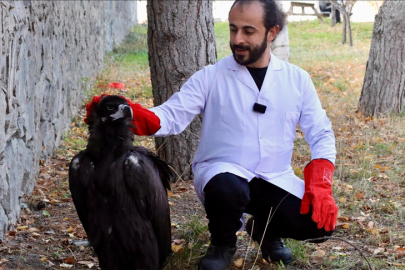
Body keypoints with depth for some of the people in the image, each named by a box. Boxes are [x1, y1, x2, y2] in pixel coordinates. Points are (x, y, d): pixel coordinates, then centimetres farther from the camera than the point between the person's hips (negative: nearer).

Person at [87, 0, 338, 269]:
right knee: (228, 188, -39)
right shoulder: (210, 77, -4)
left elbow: (322, 134, 4)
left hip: (275, 180, 3)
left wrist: (320, 184, -13)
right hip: (224, 173, -3)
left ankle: (265, 229, 16)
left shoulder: (297, 79, 3)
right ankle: (223, 243, -1)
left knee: (321, 221, -21)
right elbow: (171, 116, -13)